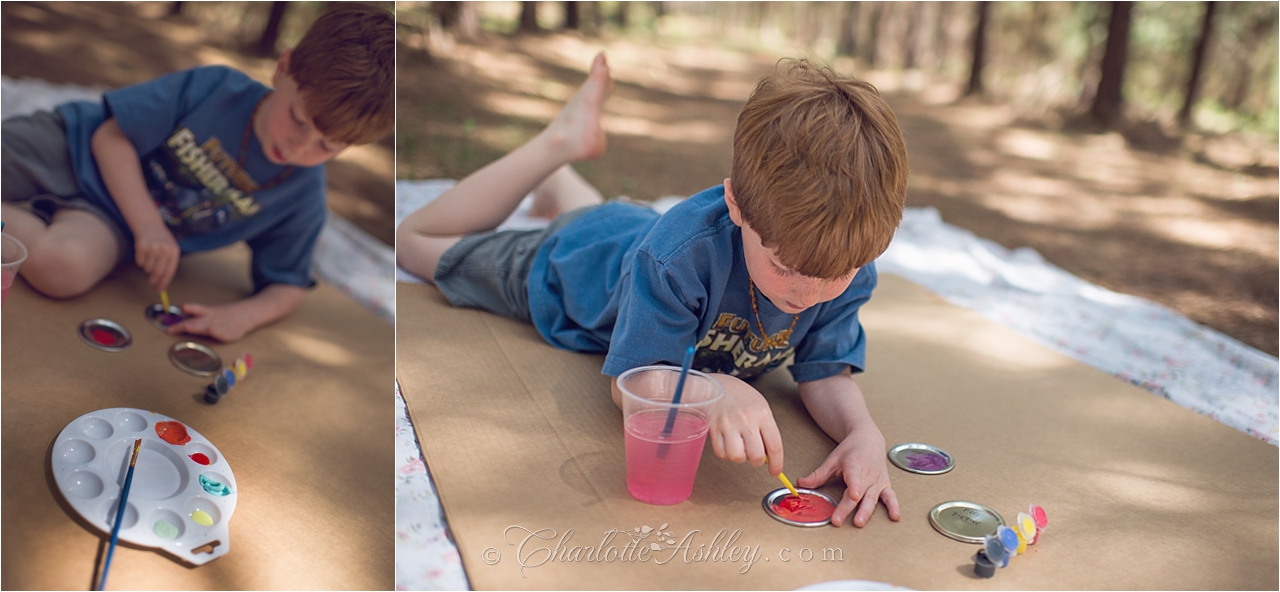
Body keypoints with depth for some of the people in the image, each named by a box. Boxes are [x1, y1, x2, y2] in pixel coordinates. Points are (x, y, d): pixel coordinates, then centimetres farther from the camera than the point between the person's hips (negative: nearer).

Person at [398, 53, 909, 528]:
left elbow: (825, 372, -29)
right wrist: (716, 389, -62)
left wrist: (862, 431, -52)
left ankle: (555, 183, 62)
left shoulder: (848, 263, -36)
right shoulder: (678, 253, -50)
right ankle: (562, 142, 19)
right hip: (568, 264, -4)